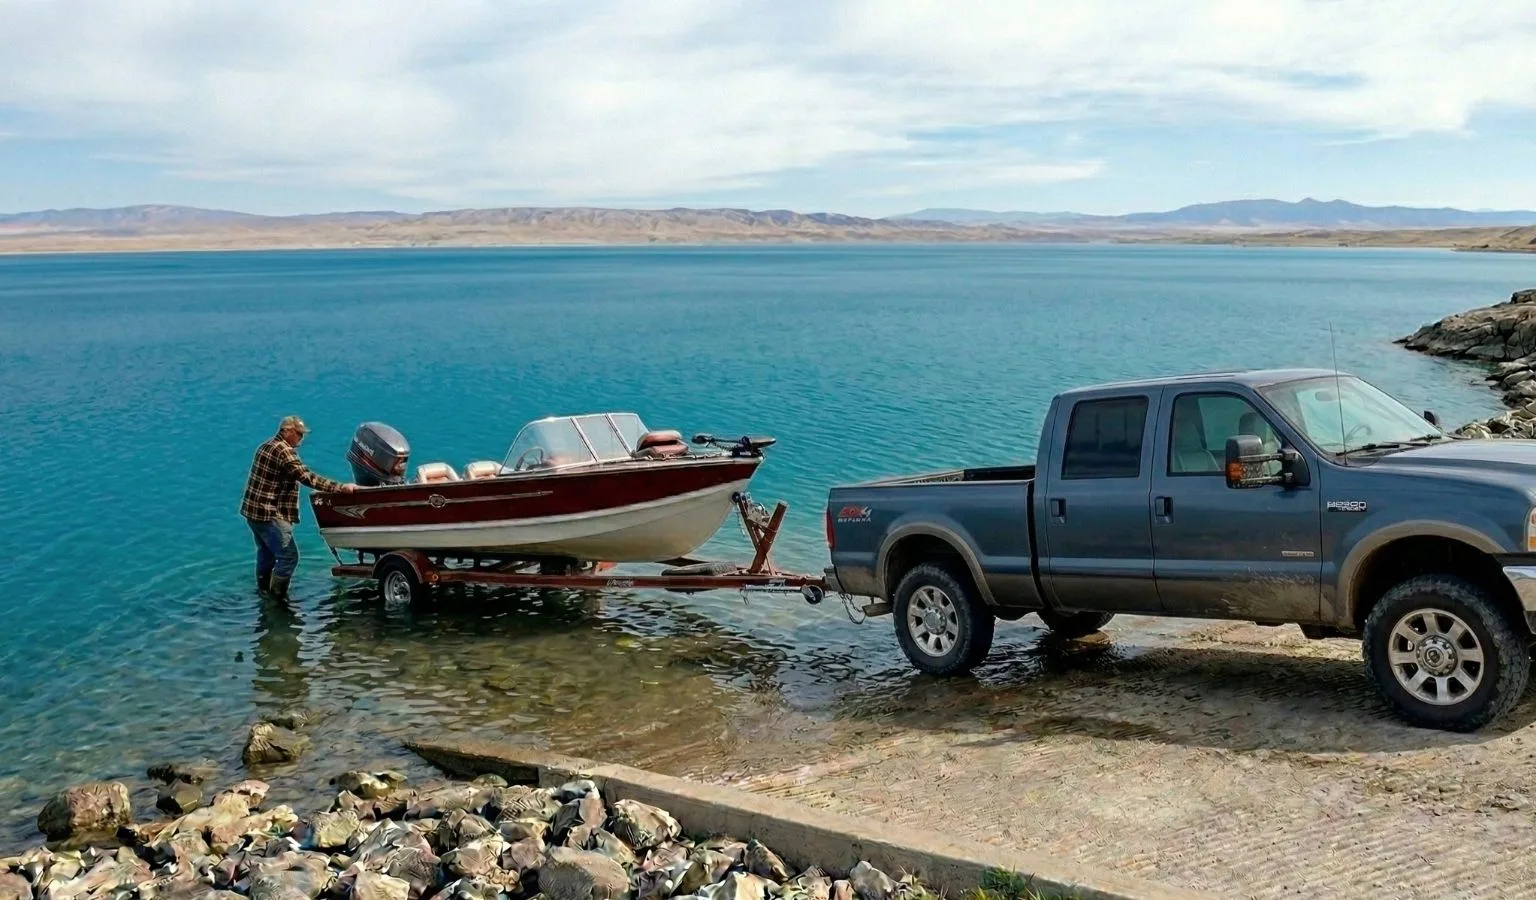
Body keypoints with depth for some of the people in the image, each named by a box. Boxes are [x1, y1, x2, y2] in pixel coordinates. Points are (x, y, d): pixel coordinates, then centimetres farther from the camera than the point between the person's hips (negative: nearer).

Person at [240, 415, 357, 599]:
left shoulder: (266, 446, 15)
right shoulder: (284, 451, -17)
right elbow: (307, 477, -26)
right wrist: (340, 487, -28)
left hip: (253, 510, 11)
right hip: (269, 515, -11)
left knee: (266, 554, 22)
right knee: (289, 556, -8)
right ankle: (276, 598, -5)